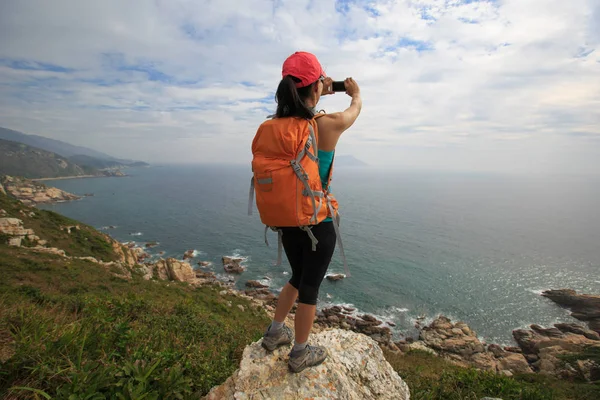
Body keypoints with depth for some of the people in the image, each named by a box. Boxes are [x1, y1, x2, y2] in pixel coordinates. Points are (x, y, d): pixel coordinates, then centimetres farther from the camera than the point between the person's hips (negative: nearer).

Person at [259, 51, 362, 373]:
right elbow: (355, 109, 8)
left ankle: (274, 333, 41)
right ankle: (300, 354, 32)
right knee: (310, 287, 13)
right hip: (319, 223, -5)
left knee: (298, 277, 27)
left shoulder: (278, 124, -4)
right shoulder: (330, 124, -16)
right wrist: (355, 94, 30)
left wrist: (319, 96, 33)